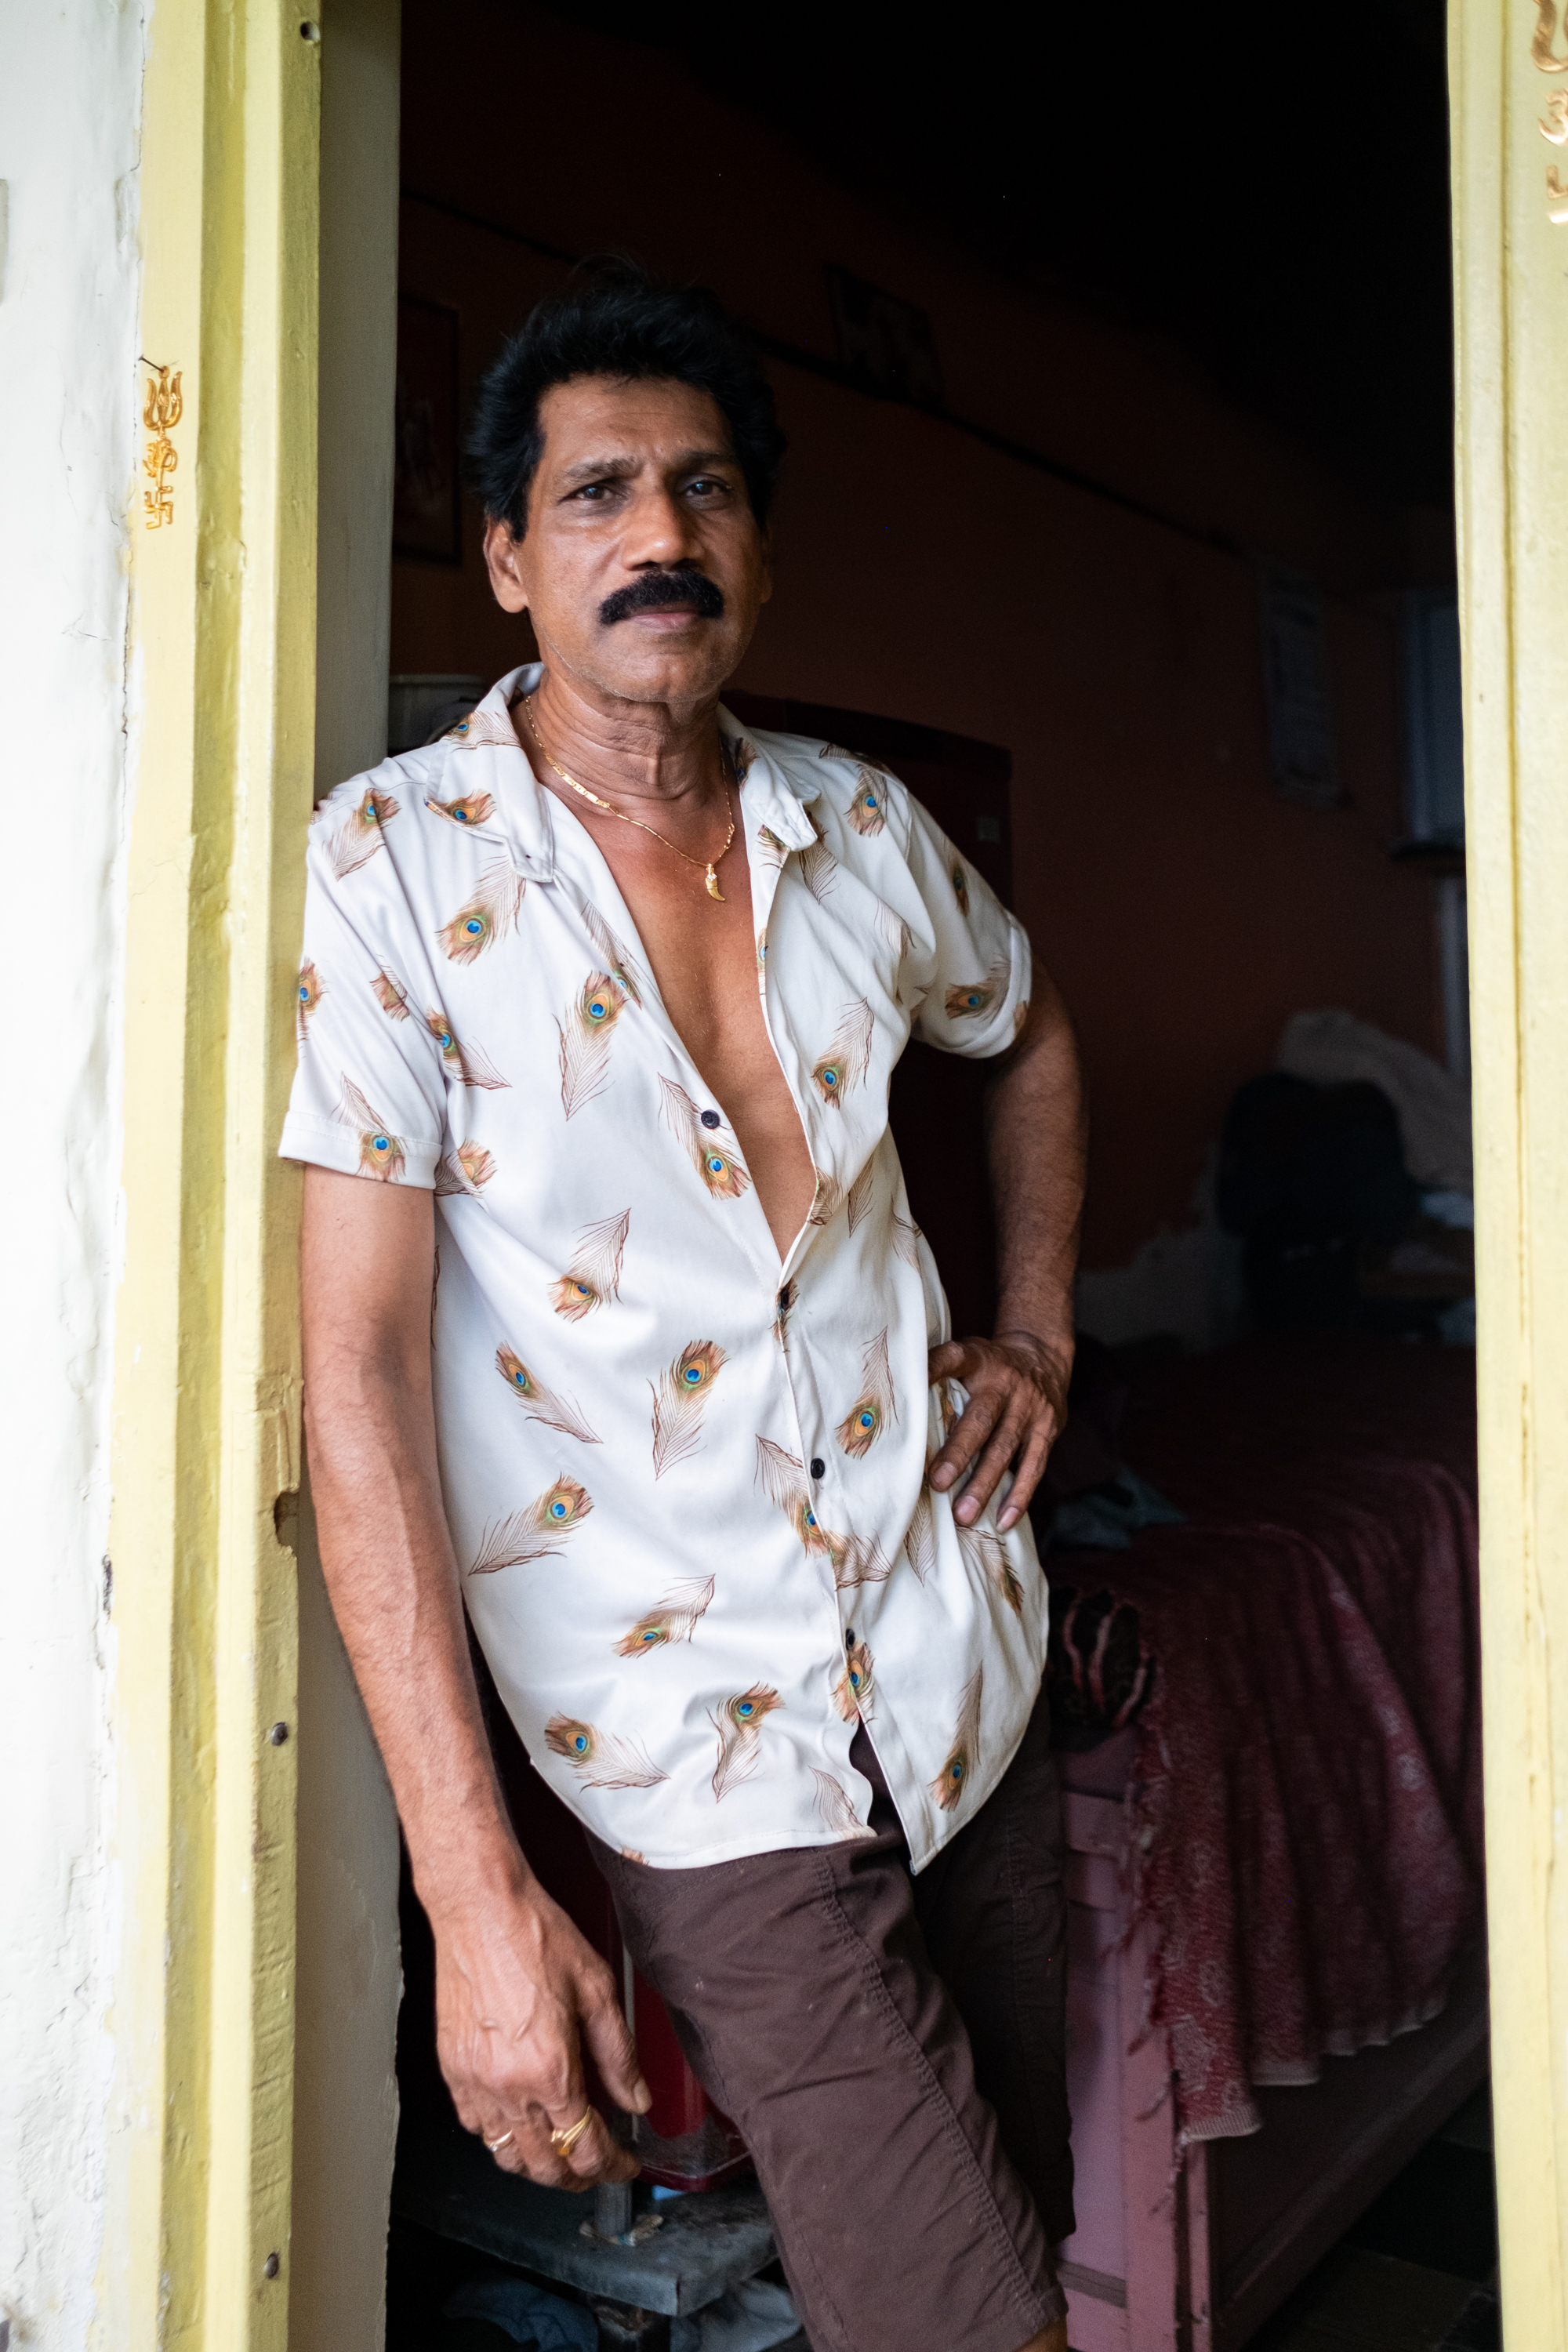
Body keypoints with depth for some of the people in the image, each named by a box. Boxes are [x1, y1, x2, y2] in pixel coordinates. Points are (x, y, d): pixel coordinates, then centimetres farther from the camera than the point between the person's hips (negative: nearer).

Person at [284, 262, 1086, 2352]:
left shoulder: (864, 827, 0)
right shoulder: (397, 863, -14)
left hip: (967, 1651, 5)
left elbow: (1031, 1033, 22)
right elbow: (361, 1372, -17)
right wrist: (472, 1892, -20)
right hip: (710, 1747, -5)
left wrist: (1038, 1330, 9)